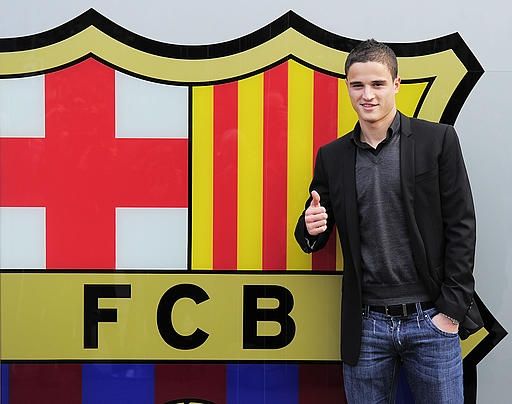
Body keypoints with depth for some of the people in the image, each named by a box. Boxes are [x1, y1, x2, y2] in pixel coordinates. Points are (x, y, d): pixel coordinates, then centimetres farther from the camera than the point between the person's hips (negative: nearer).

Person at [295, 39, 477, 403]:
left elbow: (461, 225, -3)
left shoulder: (438, 140, -1)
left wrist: (452, 307, -7)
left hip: (430, 319, -2)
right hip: (366, 324, 2)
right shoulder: (332, 156, 7)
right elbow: (313, 238, 13)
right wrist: (311, 229, -11)